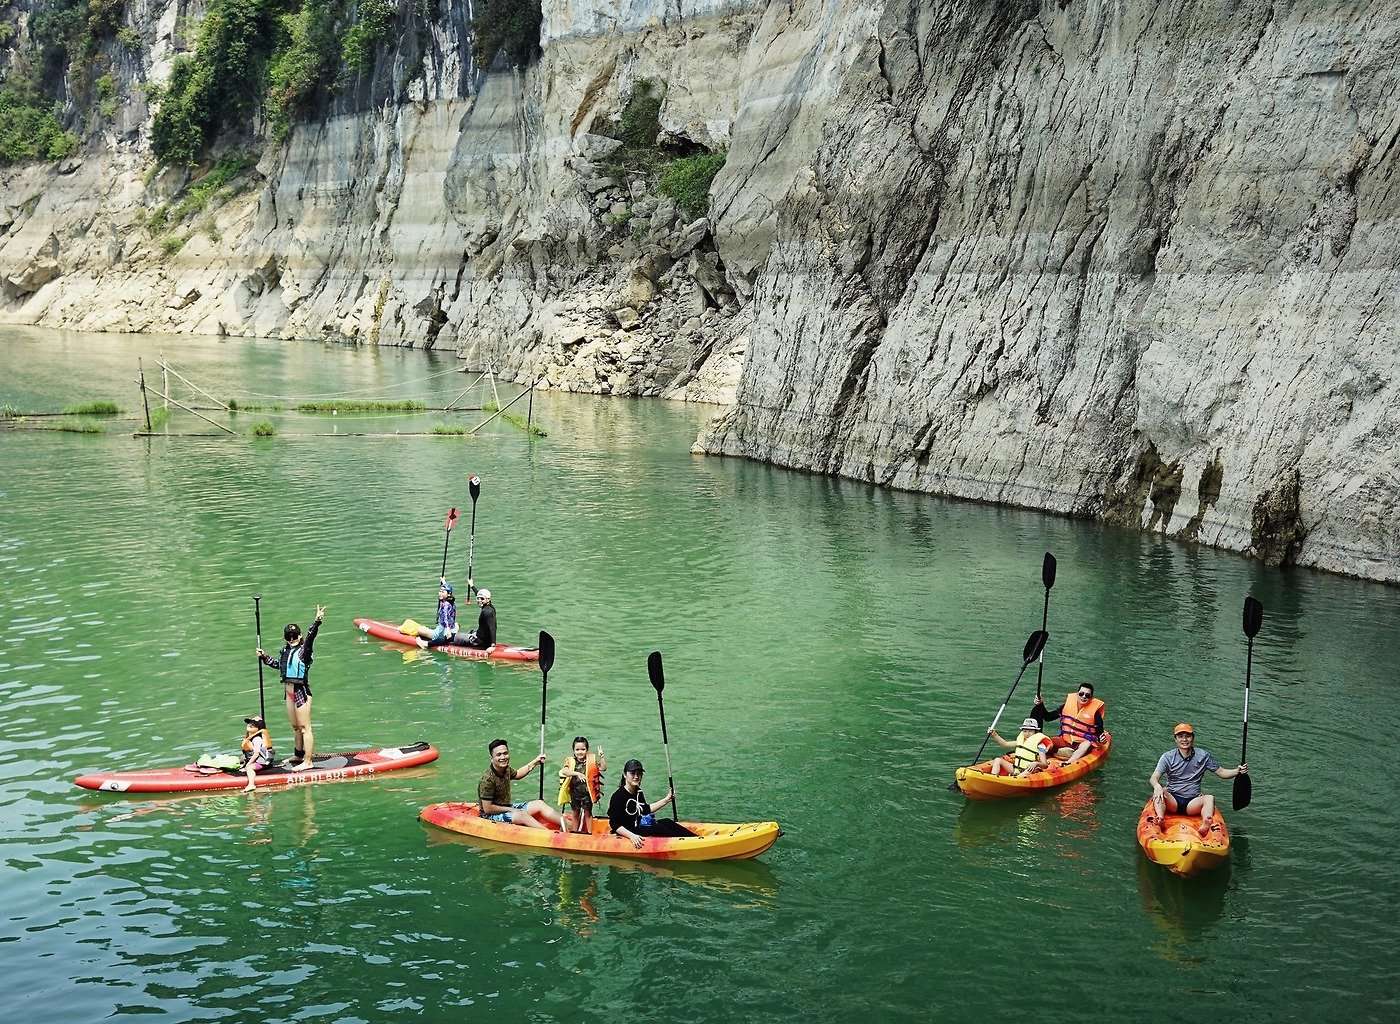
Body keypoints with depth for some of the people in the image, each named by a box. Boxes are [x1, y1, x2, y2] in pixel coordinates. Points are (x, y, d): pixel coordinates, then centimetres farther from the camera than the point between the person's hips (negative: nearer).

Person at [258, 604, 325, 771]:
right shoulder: (285, 651, 10)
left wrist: (317, 621, -46)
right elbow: (277, 664, 29)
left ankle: (307, 762, -3)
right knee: (295, 727, 20)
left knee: (304, 727, -5)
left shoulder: (303, 650, -11)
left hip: (302, 691, -8)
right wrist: (264, 657, 24)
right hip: (290, 691, 8)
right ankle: (298, 756, 34)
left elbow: (310, 636, -31)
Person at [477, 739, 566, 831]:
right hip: (490, 816, -9)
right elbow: (488, 809, -24)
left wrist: (534, 763, 22)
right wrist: (511, 810, -16)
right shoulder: (487, 779, -26)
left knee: (539, 804, -2)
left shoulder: (506, 769, 0)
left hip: (506, 808, 9)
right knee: (522, 815, -31)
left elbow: (516, 775, 26)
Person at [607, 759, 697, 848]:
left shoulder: (638, 792, 9)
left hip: (641, 825, 9)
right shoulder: (618, 796, -17)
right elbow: (614, 824, -20)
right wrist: (631, 836, -31)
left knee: (667, 822, -6)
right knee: (658, 828, -23)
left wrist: (666, 800, 20)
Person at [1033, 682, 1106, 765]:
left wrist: (1101, 739, -25)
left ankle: (1067, 764, -52)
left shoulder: (1094, 712, -6)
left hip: (1081, 743, -4)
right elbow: (1048, 717, 9)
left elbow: (1100, 733, -2)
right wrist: (1041, 705, -7)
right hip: (1065, 740, 4)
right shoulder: (1068, 704, 1)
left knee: (1087, 744, -38)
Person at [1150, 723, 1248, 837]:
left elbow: (1221, 772, 12)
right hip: (1172, 801, -1)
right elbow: (1154, 777, -10)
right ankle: (1160, 819, -58)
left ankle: (1205, 825, -57)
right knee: (1159, 792, -31)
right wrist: (1157, 786, -34)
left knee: (1209, 798, -29)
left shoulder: (1203, 756, 7)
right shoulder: (1168, 757, 0)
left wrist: (1238, 771, -7)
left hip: (1193, 803, 1)